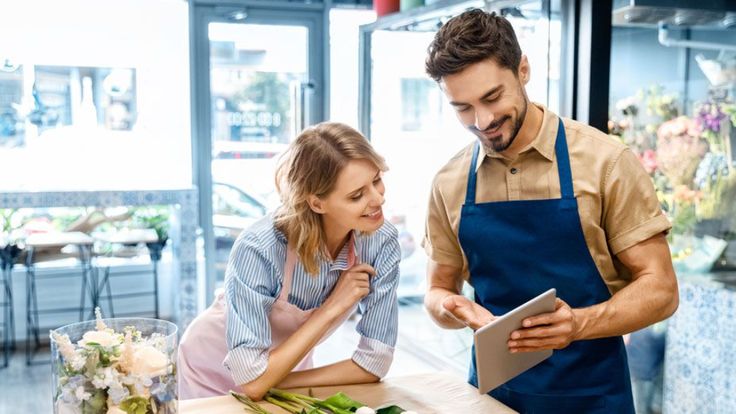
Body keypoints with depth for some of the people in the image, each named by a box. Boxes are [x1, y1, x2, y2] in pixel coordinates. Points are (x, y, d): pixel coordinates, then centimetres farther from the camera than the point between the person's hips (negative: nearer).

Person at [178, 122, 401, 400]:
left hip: (283, 379, 3)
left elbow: (374, 363, -16)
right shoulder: (258, 250, -31)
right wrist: (332, 308, -27)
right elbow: (253, 380, -30)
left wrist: (278, 383, -17)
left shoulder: (382, 242, -21)